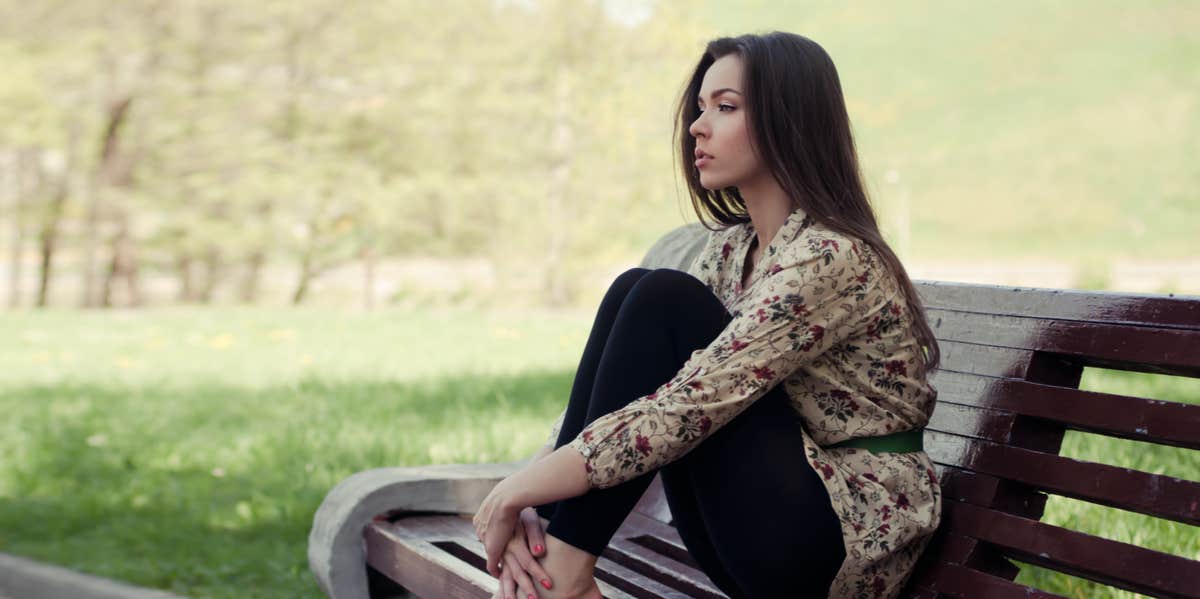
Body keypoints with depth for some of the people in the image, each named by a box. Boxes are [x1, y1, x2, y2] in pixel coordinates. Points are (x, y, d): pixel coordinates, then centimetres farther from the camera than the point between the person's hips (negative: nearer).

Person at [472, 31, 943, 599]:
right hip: (762, 534, 8)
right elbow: (614, 387, 2)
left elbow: (691, 404, -26)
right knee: (632, 291, -8)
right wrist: (527, 498, -13)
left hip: (850, 538, -8)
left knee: (663, 302, -19)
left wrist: (523, 491, -22)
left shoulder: (833, 257, -18)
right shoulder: (730, 248, 9)